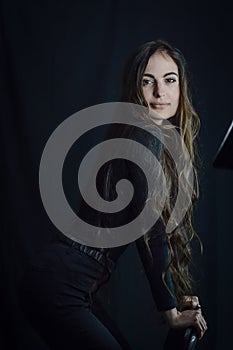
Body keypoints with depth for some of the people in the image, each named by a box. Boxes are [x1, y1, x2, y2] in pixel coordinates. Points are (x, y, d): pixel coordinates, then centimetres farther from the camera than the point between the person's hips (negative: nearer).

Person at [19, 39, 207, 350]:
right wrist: (171, 312, -7)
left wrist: (177, 295, 20)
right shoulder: (147, 139, -15)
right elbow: (151, 234, -15)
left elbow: (171, 229, 18)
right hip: (56, 287, -9)